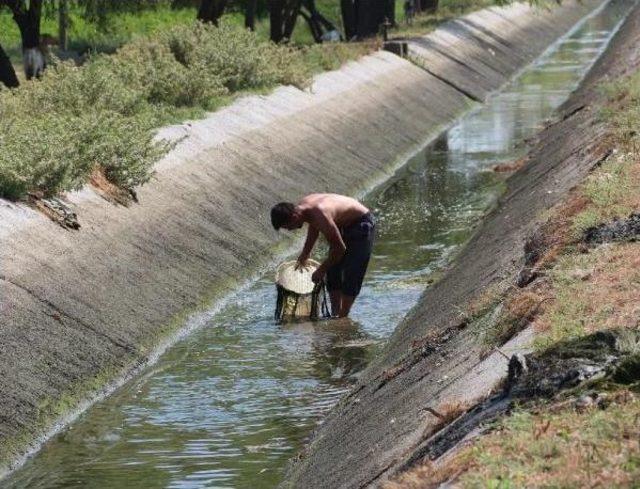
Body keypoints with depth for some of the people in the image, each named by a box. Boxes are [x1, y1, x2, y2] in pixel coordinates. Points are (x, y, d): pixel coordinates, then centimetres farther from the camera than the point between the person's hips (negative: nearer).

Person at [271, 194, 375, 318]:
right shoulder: (302, 206, -11)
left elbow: (340, 248, -29)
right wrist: (305, 254, 19)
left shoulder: (320, 216, -38)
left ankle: (342, 316, -8)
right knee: (332, 272, 7)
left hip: (361, 224, -9)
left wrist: (321, 270, -18)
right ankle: (335, 314, 12)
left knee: (350, 274, -12)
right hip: (343, 225, 9)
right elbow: (313, 227, 14)